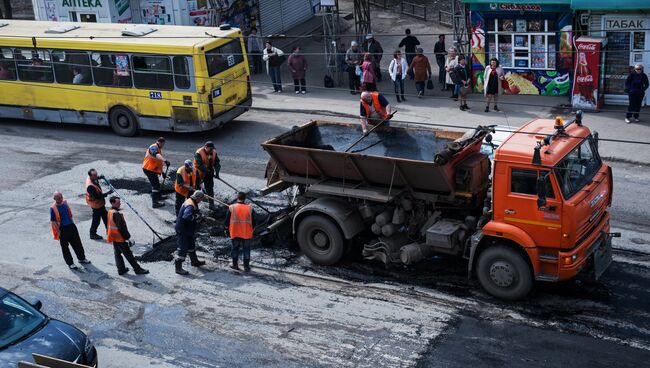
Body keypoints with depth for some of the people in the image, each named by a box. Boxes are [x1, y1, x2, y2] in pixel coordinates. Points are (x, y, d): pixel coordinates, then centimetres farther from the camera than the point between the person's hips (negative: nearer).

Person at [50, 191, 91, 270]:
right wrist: (58, 231, -16)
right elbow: (53, 221, -13)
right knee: (65, 247, 5)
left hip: (71, 226, 6)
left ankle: (82, 258, 29)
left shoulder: (65, 203, 4)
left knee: (77, 243, 13)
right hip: (62, 229, -6)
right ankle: (70, 263, 15)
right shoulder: (53, 208, -14)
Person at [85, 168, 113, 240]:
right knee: (96, 219, 6)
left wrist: (99, 177, 3)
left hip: (100, 203, 10)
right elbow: (97, 196, -34)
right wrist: (107, 193, -33)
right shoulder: (90, 186, -36)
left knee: (105, 215, 23)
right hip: (96, 204, -10)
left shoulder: (90, 178, -8)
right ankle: (93, 234, 24)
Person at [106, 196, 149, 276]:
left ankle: (121, 269, 24)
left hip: (114, 238, 9)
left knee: (117, 254, 16)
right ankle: (137, 269, 8)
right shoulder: (116, 214, -26)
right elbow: (121, 227, -24)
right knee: (128, 254, 0)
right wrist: (127, 237, -17)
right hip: (120, 239, -9)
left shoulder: (109, 212, 4)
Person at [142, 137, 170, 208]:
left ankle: (158, 196, 49)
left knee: (155, 183, 28)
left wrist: (162, 172, 28)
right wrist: (165, 160, -53)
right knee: (156, 185, -15)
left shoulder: (159, 149, 17)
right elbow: (157, 155, -39)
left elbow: (159, 162, 26)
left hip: (153, 169, 10)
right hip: (149, 169, -10)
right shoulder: (153, 147, -16)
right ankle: (155, 203, -17)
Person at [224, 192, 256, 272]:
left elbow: (227, 221, -3)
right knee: (246, 249, 10)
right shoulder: (250, 208, -6)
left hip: (235, 233, 0)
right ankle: (246, 266, 14)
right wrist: (251, 230, 16)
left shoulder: (231, 208, -8)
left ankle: (235, 264, 23)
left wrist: (227, 231, 11)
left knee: (235, 248, 16)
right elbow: (253, 222, 0)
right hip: (247, 234, 0)